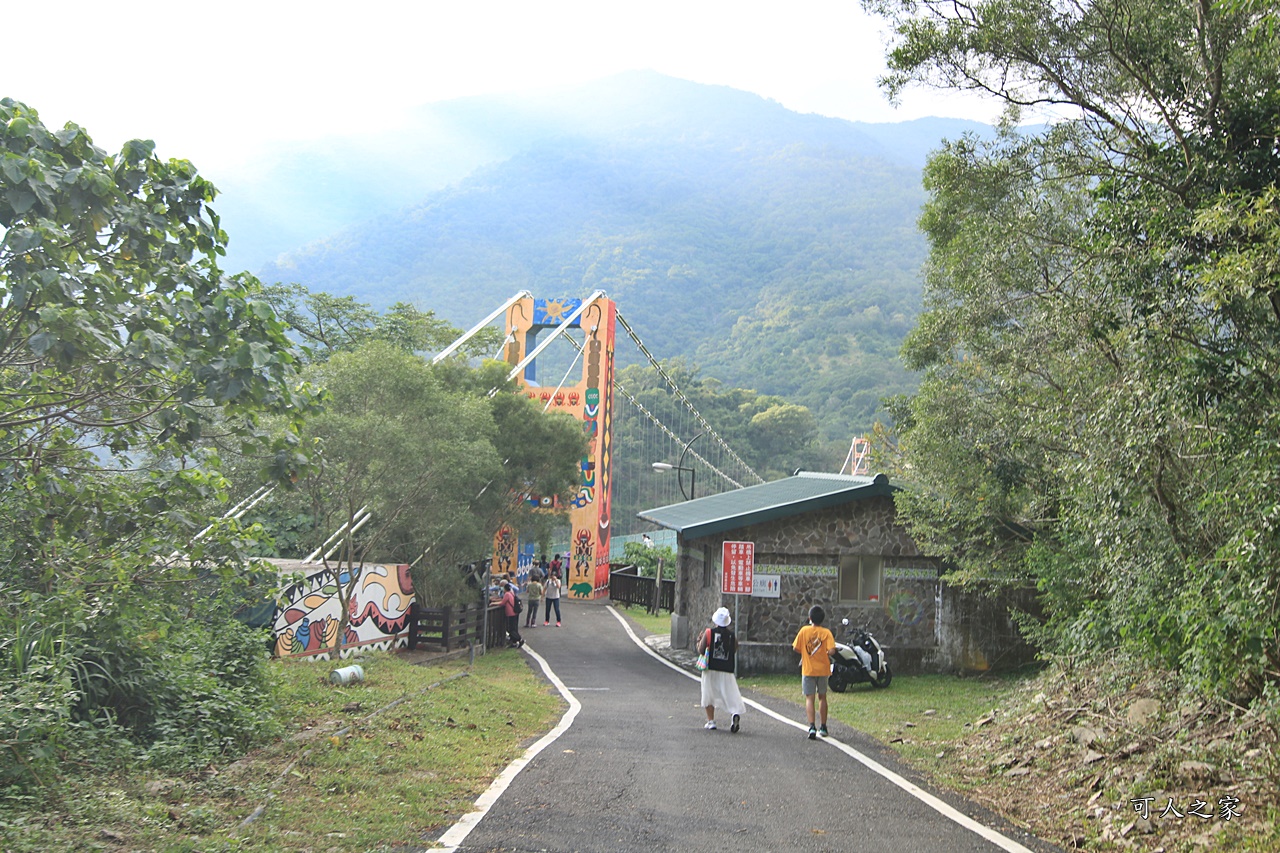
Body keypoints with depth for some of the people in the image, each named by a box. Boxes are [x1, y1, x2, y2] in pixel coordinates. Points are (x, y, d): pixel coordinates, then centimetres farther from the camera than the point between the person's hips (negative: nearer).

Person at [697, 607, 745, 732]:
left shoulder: (709, 633, -5)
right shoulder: (733, 636, 2)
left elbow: (700, 651, -4)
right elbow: (735, 654, 7)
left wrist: (699, 640, 13)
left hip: (710, 669, -1)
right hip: (727, 670, 1)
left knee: (709, 696, 12)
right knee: (731, 693, 1)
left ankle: (711, 721, 12)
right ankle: (736, 713, -25)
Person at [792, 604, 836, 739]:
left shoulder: (804, 630, -6)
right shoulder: (826, 633, -7)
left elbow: (796, 648, -3)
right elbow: (832, 650, -18)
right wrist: (825, 653, 4)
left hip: (808, 670, -1)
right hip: (823, 669, 1)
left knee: (809, 698, -1)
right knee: (822, 697, 16)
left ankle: (812, 727, -16)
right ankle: (823, 727, 22)